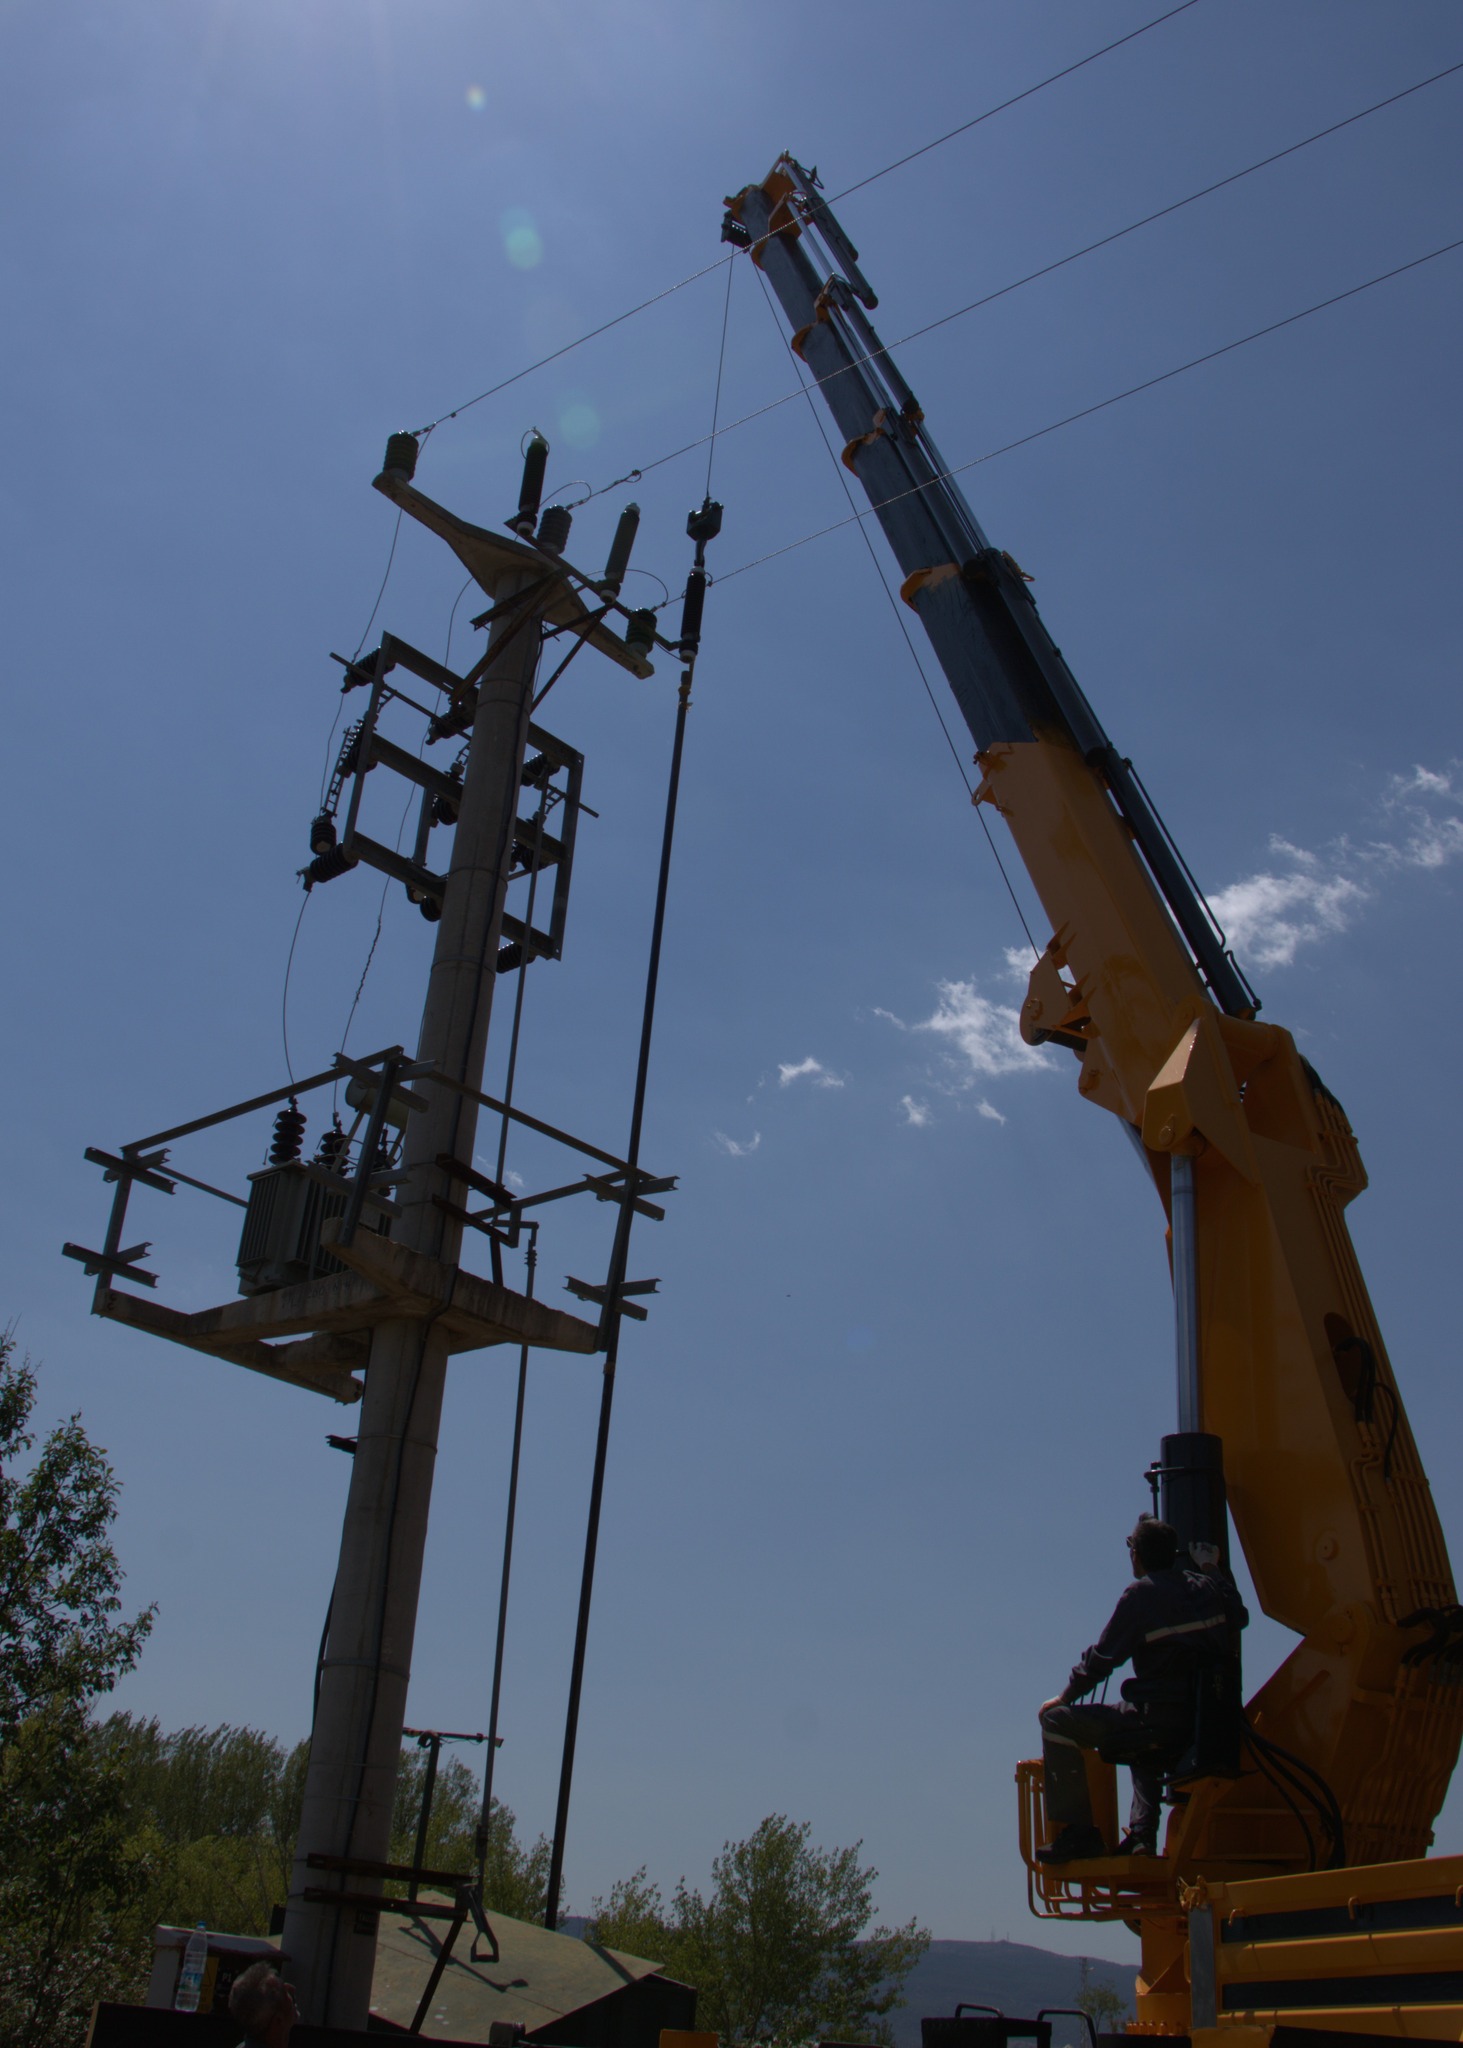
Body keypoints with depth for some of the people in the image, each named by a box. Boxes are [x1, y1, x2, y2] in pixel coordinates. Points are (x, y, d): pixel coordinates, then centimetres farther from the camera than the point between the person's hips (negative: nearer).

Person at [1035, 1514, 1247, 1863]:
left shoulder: (1141, 1595, -8)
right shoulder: (1205, 1587, 9)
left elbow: (1101, 1658, -3)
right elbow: (1239, 1618, 31)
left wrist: (1064, 1697, 11)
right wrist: (1215, 1569, 42)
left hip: (1159, 1722, -8)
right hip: (1206, 1725, 8)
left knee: (1057, 1719, -1)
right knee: (1145, 1745, 42)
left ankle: (1079, 1833, -2)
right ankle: (1142, 1835, 28)